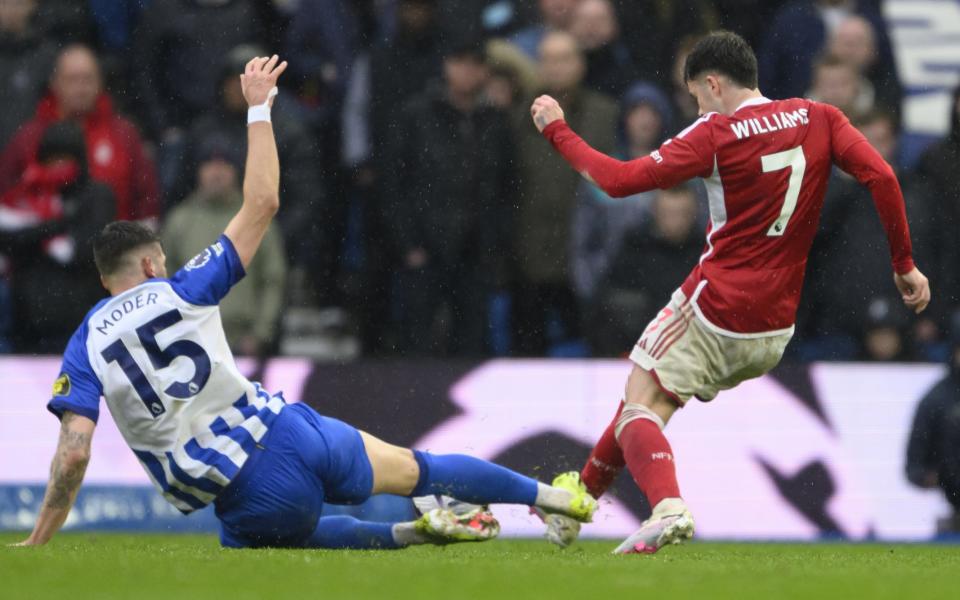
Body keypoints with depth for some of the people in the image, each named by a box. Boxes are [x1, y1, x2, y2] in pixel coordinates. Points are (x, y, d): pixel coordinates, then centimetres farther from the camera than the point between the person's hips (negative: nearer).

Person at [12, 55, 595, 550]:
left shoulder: (85, 346, 1)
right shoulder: (181, 290, 1)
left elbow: (73, 453, -8)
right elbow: (263, 204, 7)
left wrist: (38, 541, 0)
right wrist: (259, 108, 16)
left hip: (247, 498, -1)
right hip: (288, 433, 1)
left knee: (287, 534, 32)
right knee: (415, 468, 22)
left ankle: (410, 533, 13)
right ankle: (553, 496, 34)